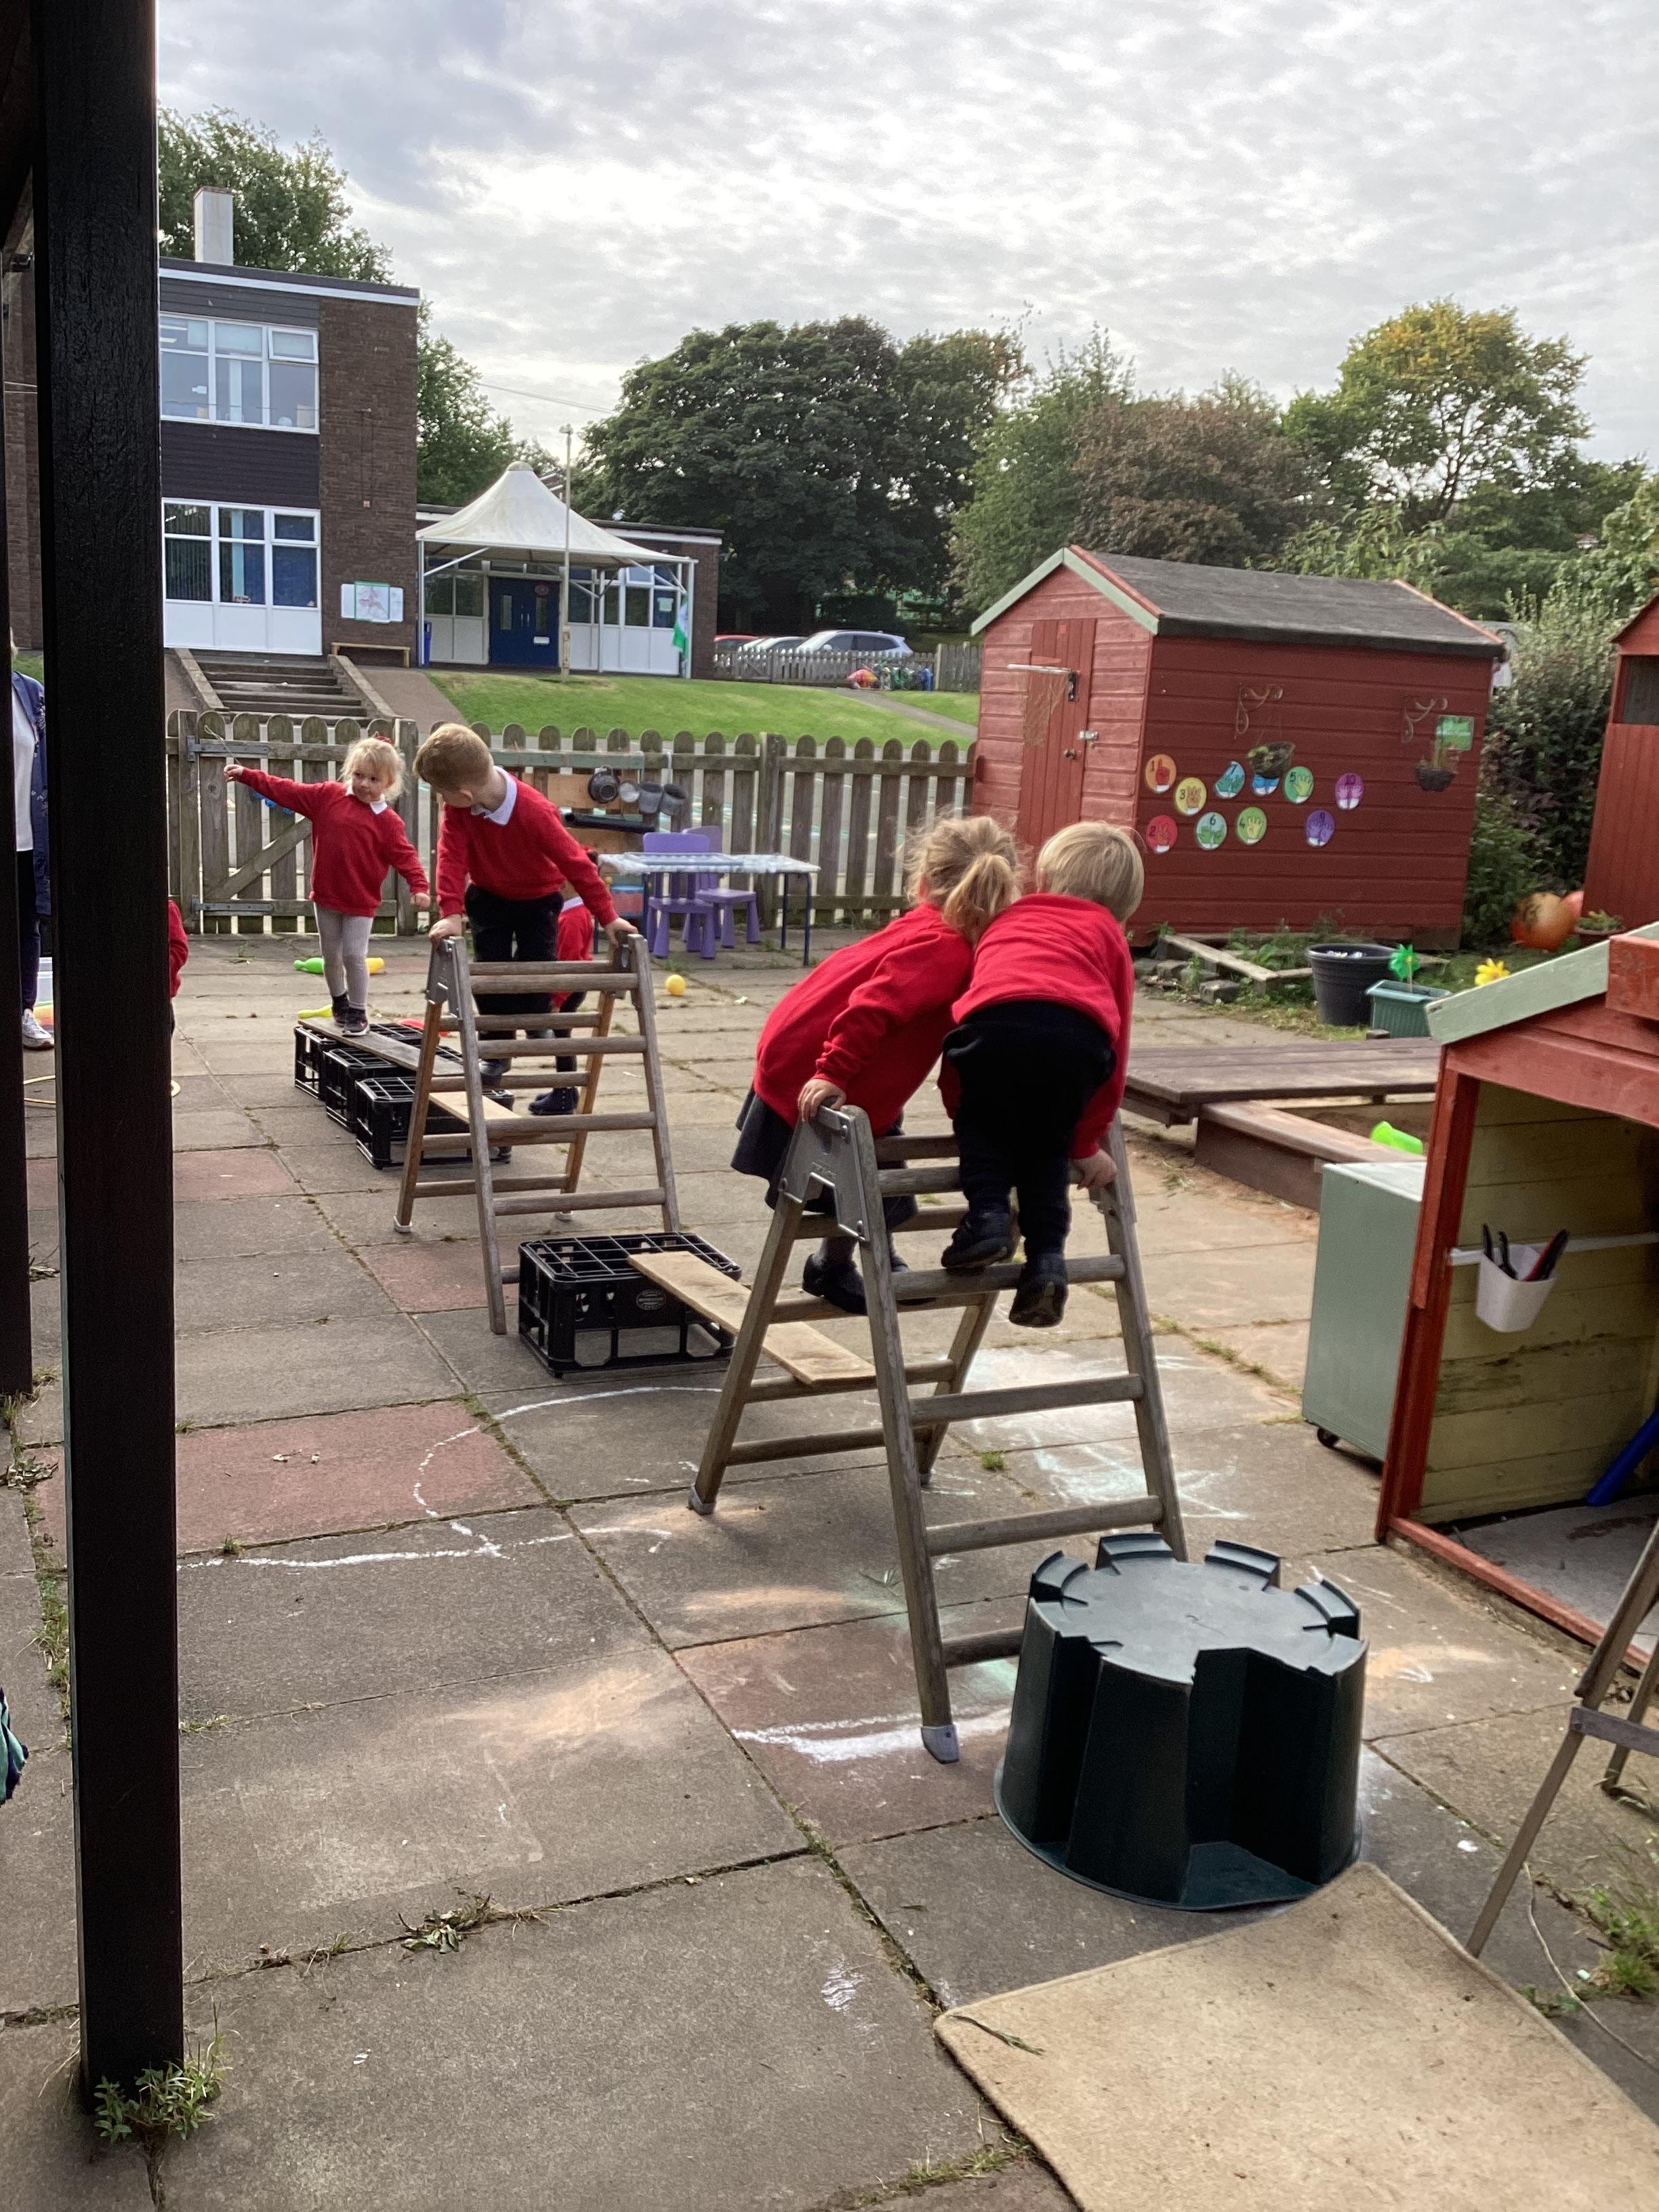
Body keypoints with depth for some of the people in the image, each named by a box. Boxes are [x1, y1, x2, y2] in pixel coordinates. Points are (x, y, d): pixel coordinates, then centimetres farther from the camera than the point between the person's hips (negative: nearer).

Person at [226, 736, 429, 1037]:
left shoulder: (387, 821, -11)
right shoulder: (327, 796, -2)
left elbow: (404, 856, -14)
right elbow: (287, 791, 1)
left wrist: (419, 886, -28)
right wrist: (247, 775, -2)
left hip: (361, 902, -4)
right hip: (326, 896, 4)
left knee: (354, 956, -5)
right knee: (331, 955, 16)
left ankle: (358, 1011, 13)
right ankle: (339, 1000, 39)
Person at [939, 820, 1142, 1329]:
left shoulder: (1007, 921, 39)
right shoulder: (1109, 936, 34)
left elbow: (971, 1002, 36)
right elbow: (1115, 1047, 29)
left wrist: (959, 1109, 42)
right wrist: (1086, 1144, 35)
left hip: (995, 1025, 0)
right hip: (1077, 1036, 0)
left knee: (983, 1122, 27)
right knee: (1048, 1142, 24)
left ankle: (987, 1213, 6)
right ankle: (1046, 1255, 10)